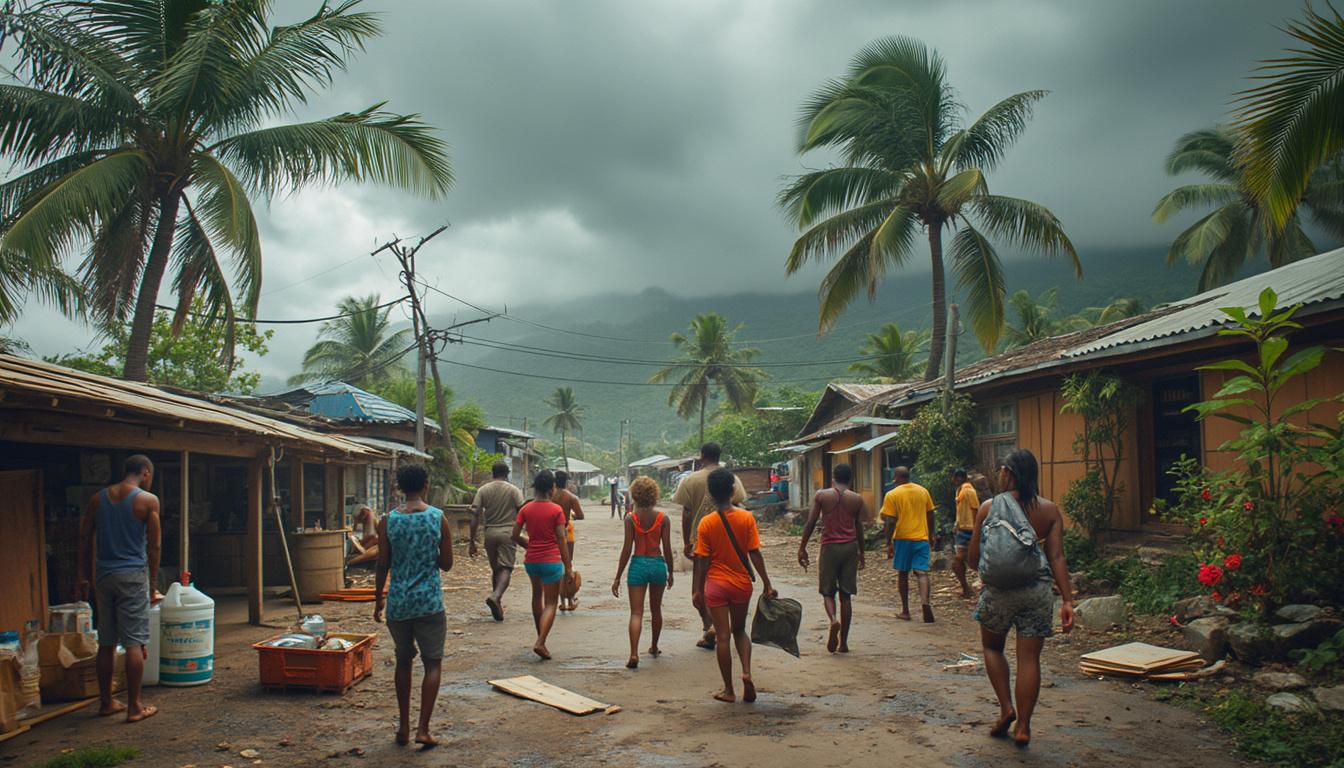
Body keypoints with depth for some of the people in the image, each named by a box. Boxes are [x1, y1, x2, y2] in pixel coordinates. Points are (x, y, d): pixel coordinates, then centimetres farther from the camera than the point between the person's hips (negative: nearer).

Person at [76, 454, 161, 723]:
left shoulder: (97, 499, 8)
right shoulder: (148, 501, -5)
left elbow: (85, 540, 9)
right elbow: (154, 546, -5)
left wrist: (83, 578, 15)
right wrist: (152, 585, 2)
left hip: (103, 576, 5)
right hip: (133, 575, -5)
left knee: (106, 643, 13)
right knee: (135, 642, -1)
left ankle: (106, 702, 21)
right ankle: (134, 706, 1)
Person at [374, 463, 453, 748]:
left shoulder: (388, 521, -3)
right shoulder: (438, 518, -6)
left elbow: (383, 566, -1)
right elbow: (447, 564, -2)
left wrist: (378, 600, 10)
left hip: (398, 603, 2)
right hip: (429, 602, -2)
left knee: (403, 661, 17)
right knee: (433, 663, 7)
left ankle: (404, 727, 22)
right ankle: (423, 729, -1)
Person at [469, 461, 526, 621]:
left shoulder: (483, 490, 3)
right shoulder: (513, 490, -1)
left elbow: (475, 516, -1)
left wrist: (472, 542, 1)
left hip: (490, 533, 3)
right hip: (508, 532, -3)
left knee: (495, 569, 15)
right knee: (505, 568, -4)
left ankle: (497, 604, 19)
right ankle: (495, 596, -28)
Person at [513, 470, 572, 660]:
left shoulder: (526, 509, -1)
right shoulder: (556, 510, -10)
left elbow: (515, 535, -1)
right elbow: (561, 539, -11)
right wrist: (568, 566, -6)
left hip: (531, 560, 4)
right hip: (551, 561, -4)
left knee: (537, 594, 27)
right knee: (551, 603, 4)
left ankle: (541, 636, 33)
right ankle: (540, 642, -12)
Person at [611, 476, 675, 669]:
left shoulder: (631, 518, -6)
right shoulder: (662, 518, -3)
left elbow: (627, 549, -8)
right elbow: (667, 548, -3)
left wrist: (617, 577, -3)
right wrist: (670, 572, 11)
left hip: (638, 564, -2)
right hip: (658, 564, 2)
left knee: (636, 613, -2)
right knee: (656, 609, 21)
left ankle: (634, 653, -16)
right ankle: (654, 647, 37)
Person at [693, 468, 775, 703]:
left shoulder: (706, 523, -8)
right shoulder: (746, 518, -7)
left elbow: (703, 561, -6)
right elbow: (755, 554, -8)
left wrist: (698, 590, 0)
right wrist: (767, 584, -3)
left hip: (716, 585, -1)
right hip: (742, 583, 1)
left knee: (723, 636, 5)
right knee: (739, 630, 20)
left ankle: (729, 690, 10)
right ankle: (747, 672, -2)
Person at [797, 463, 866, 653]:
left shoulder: (821, 495, -2)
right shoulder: (857, 499, 3)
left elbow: (810, 523, -4)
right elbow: (859, 528, 7)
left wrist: (802, 548, 3)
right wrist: (861, 553, 18)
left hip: (830, 546, -2)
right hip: (850, 547, 2)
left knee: (828, 592, 10)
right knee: (846, 595, 8)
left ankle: (833, 619, -22)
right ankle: (843, 642, 9)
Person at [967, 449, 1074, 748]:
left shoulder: (989, 507, -4)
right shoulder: (1050, 510, 2)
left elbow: (974, 557, -1)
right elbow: (1057, 558, -4)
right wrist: (1067, 601, -3)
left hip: (1000, 588, -2)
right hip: (1038, 590, 2)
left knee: (993, 647, 21)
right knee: (1029, 658, 7)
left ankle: (1006, 707, 9)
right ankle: (1023, 726, 10)